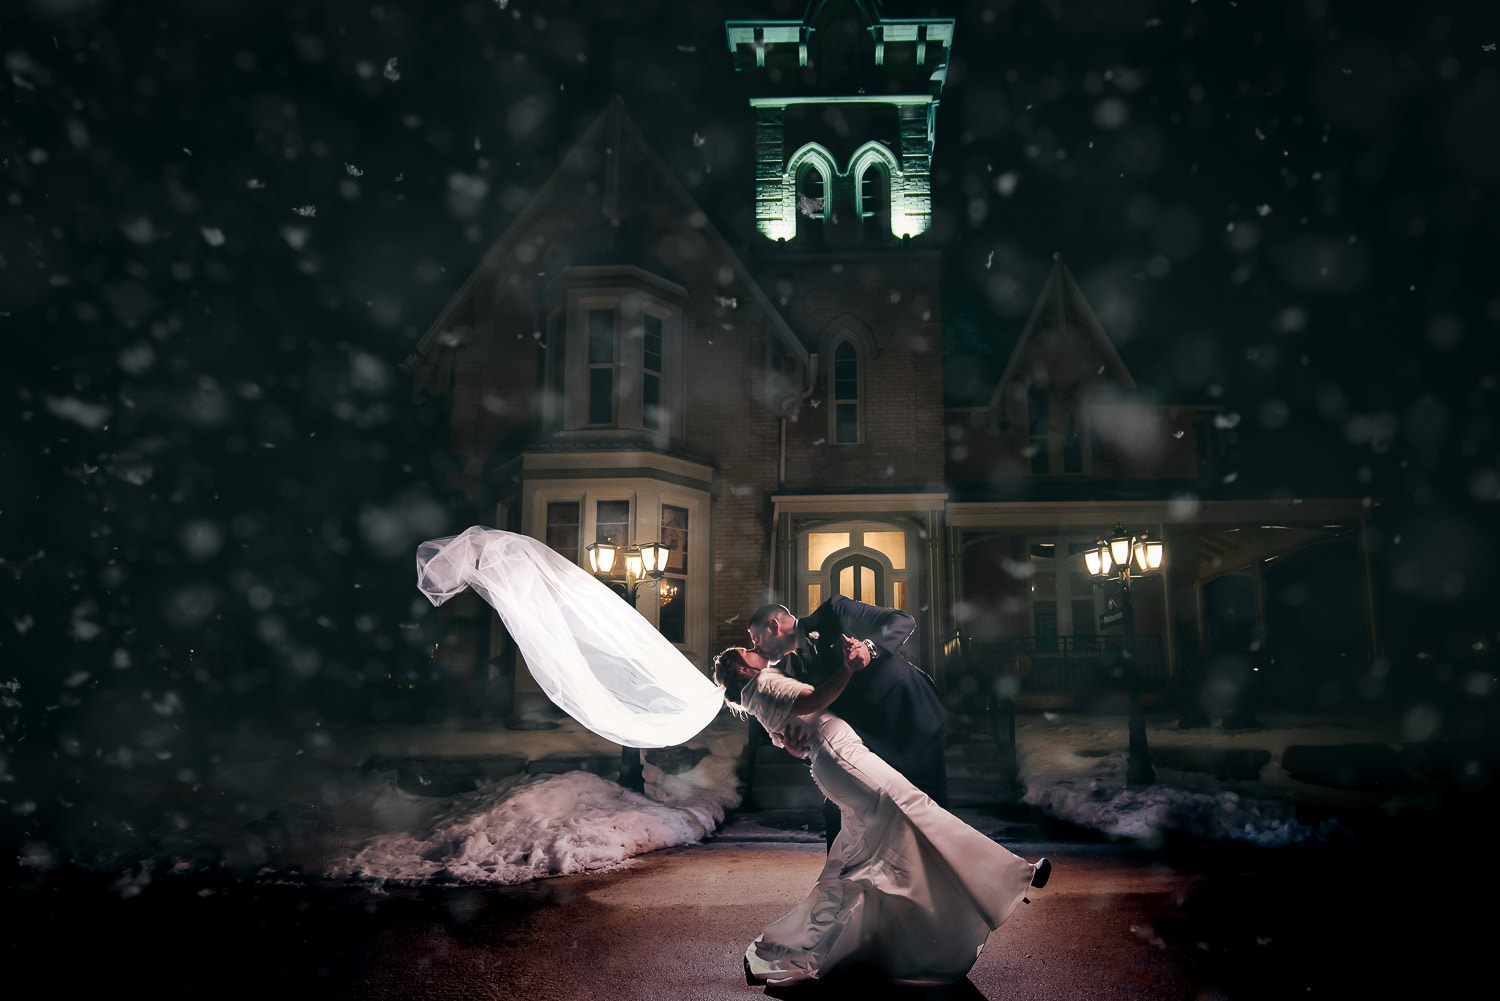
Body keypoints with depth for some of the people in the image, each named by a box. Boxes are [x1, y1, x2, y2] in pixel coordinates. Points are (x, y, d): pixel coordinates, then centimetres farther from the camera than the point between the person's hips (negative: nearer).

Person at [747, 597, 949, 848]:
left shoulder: (833, 611, -11)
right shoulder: (791, 667, 3)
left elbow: (903, 621, -15)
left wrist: (870, 647, -33)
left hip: (915, 715, -5)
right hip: (873, 735, 6)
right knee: (835, 809, 4)